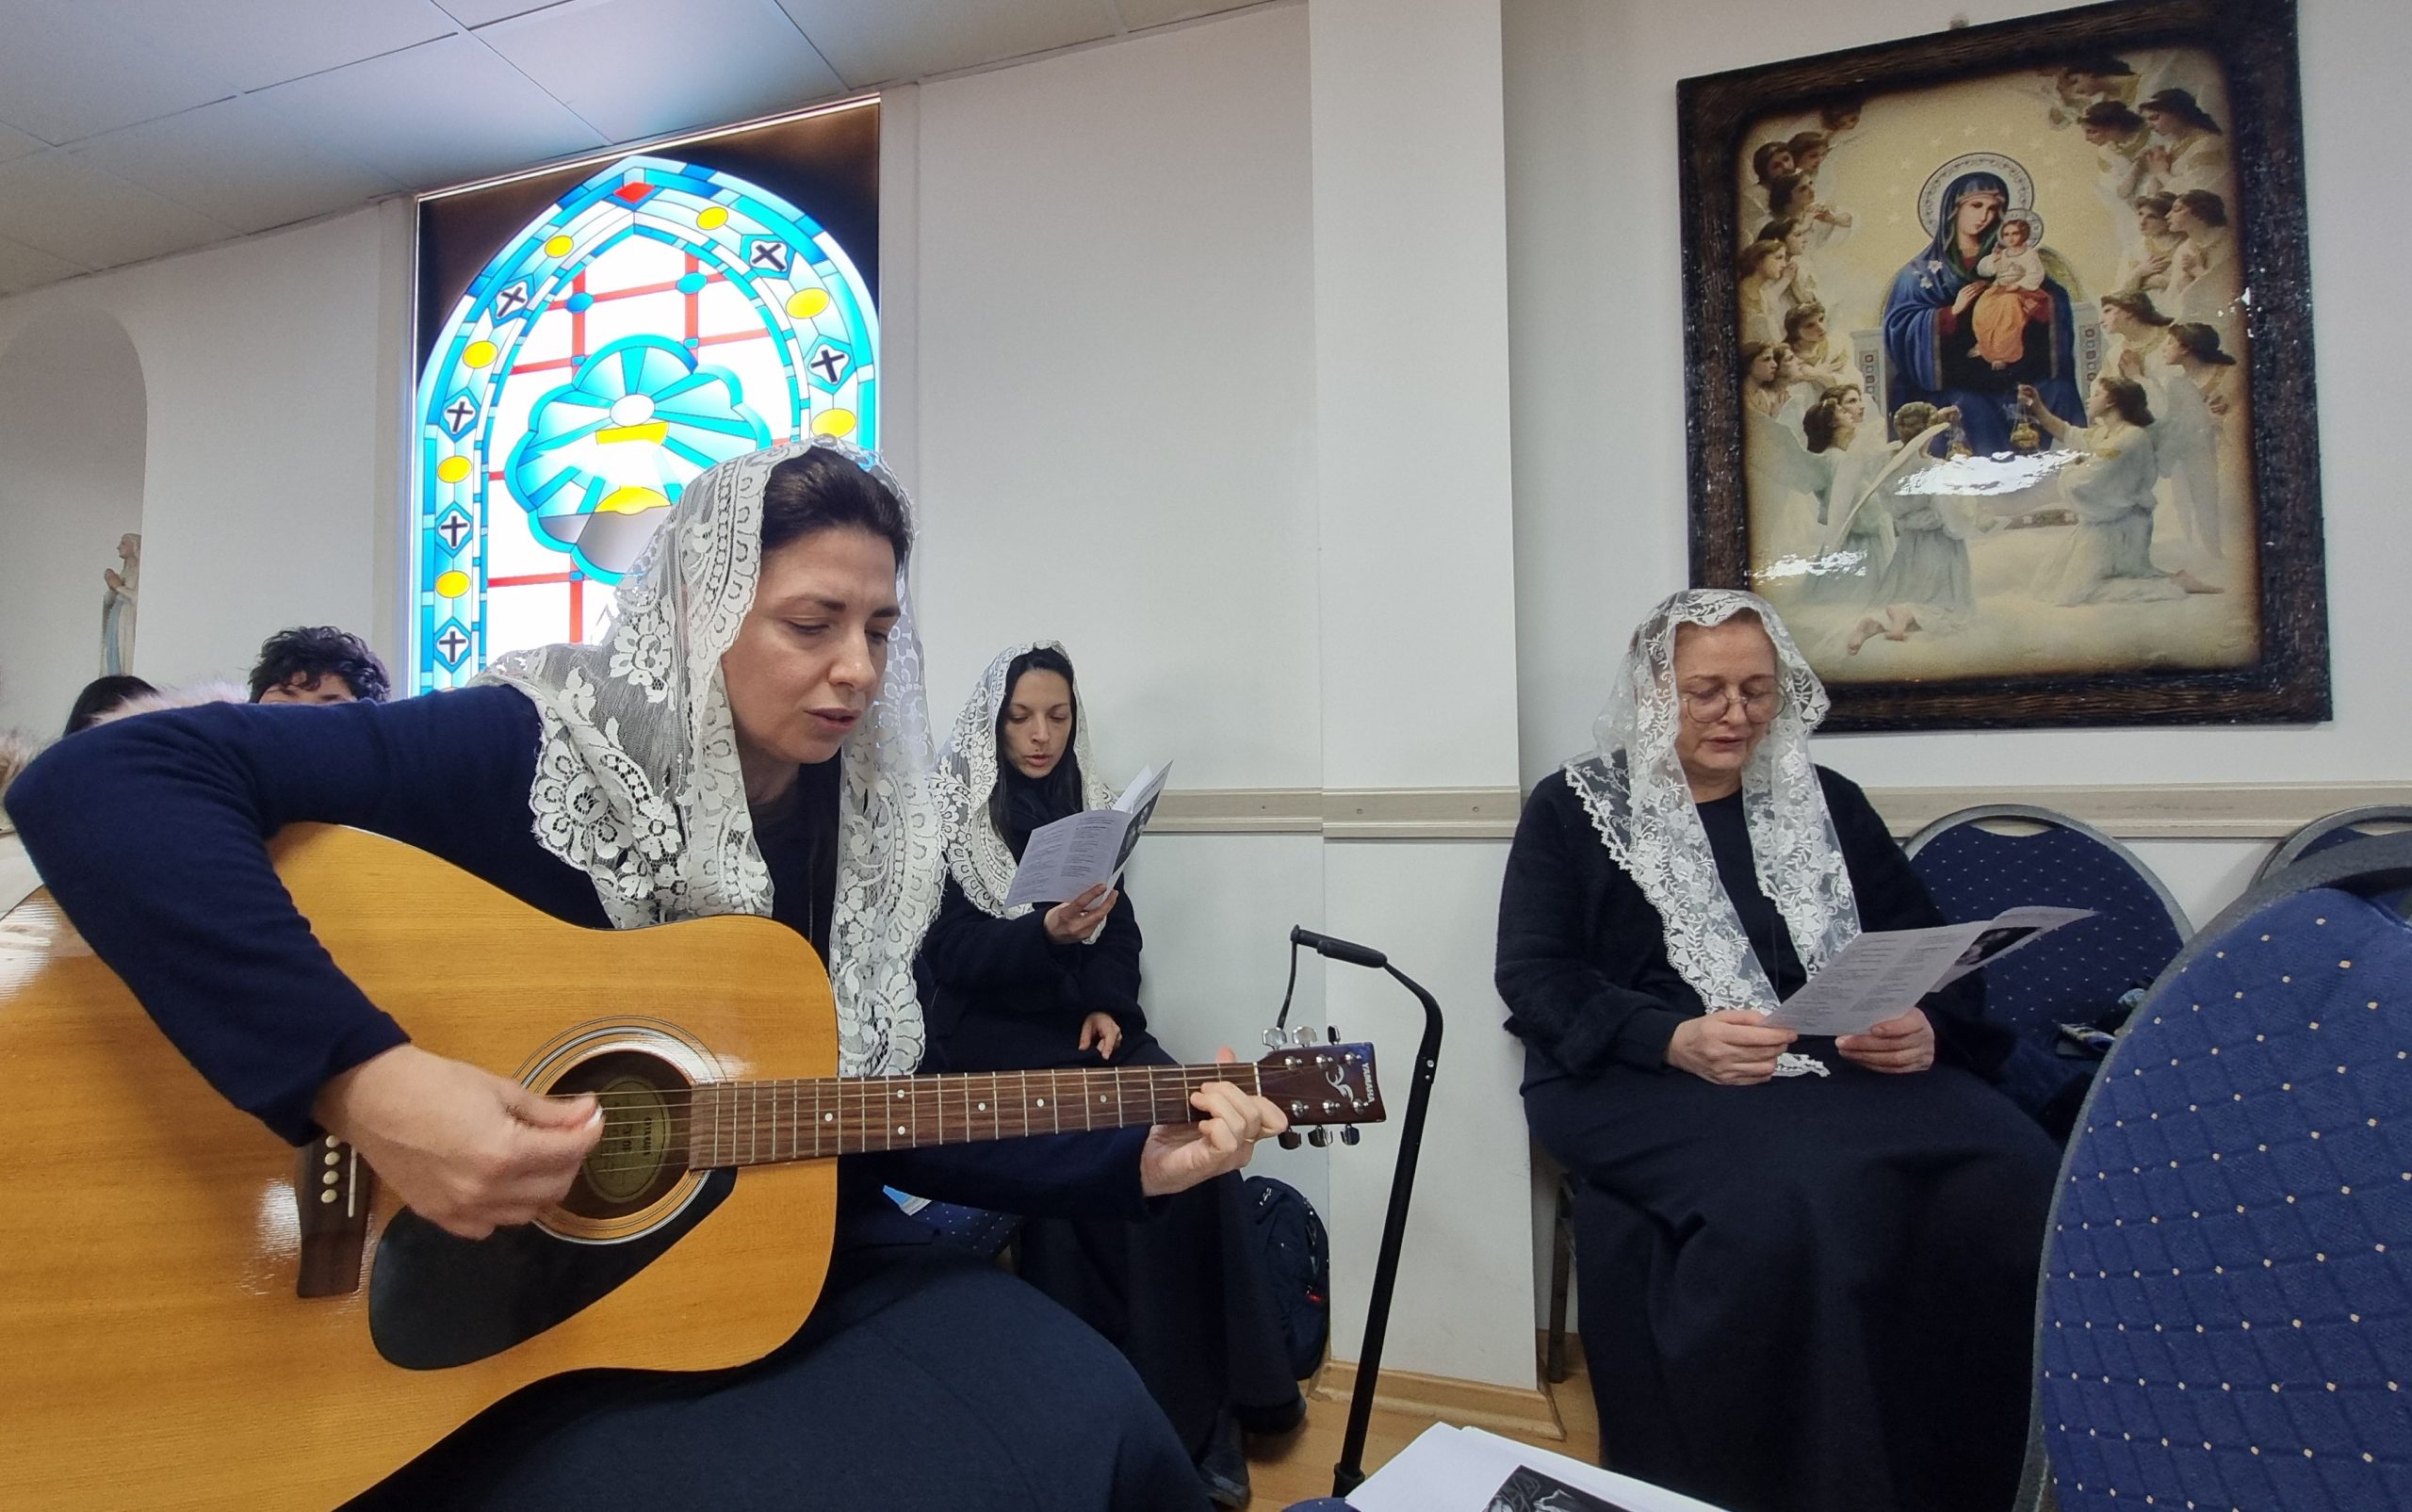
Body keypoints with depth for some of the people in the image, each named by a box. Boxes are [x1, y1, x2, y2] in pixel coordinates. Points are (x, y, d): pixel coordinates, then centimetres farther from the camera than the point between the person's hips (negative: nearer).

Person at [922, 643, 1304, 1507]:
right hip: (985, 1026, -4)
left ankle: (1214, 1394, -8)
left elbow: (1120, 930, 9)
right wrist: (1046, 934, -29)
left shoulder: (1084, 804, 12)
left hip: (1078, 1017, 5)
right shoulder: (948, 810, -3)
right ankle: (1178, 1416, -13)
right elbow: (955, 952, -11)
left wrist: (1107, 1005, -9)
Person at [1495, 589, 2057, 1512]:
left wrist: (1926, 1028, -9)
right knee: (1791, 1198, -35)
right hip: (1641, 1079, -4)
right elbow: (1533, 975, -2)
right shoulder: (1574, 807, 8)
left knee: (2012, 1178, -25)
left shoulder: (1827, 803, 20)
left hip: (1848, 1069, 4)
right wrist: (1675, 1040, -18)